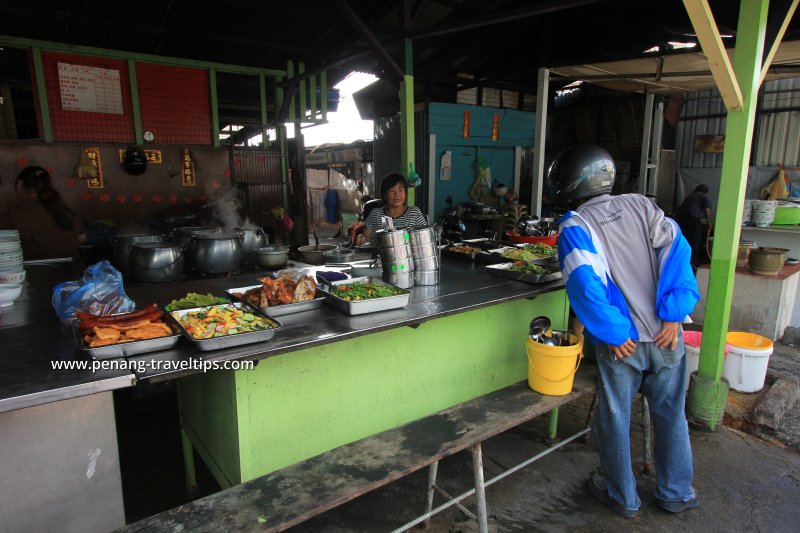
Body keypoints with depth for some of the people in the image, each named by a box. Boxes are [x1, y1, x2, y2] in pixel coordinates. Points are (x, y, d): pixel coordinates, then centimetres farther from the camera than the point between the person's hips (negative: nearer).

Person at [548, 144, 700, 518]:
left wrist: (614, 333, -13)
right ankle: (676, 493, 39)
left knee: (615, 418, 15)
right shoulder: (641, 205, 4)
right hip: (666, 334, 5)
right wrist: (674, 315, -8)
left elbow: (584, 283, -21)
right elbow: (676, 249, -7)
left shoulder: (574, 225, -9)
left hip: (622, 340, -4)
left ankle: (622, 497, 33)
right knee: (670, 414, 21)